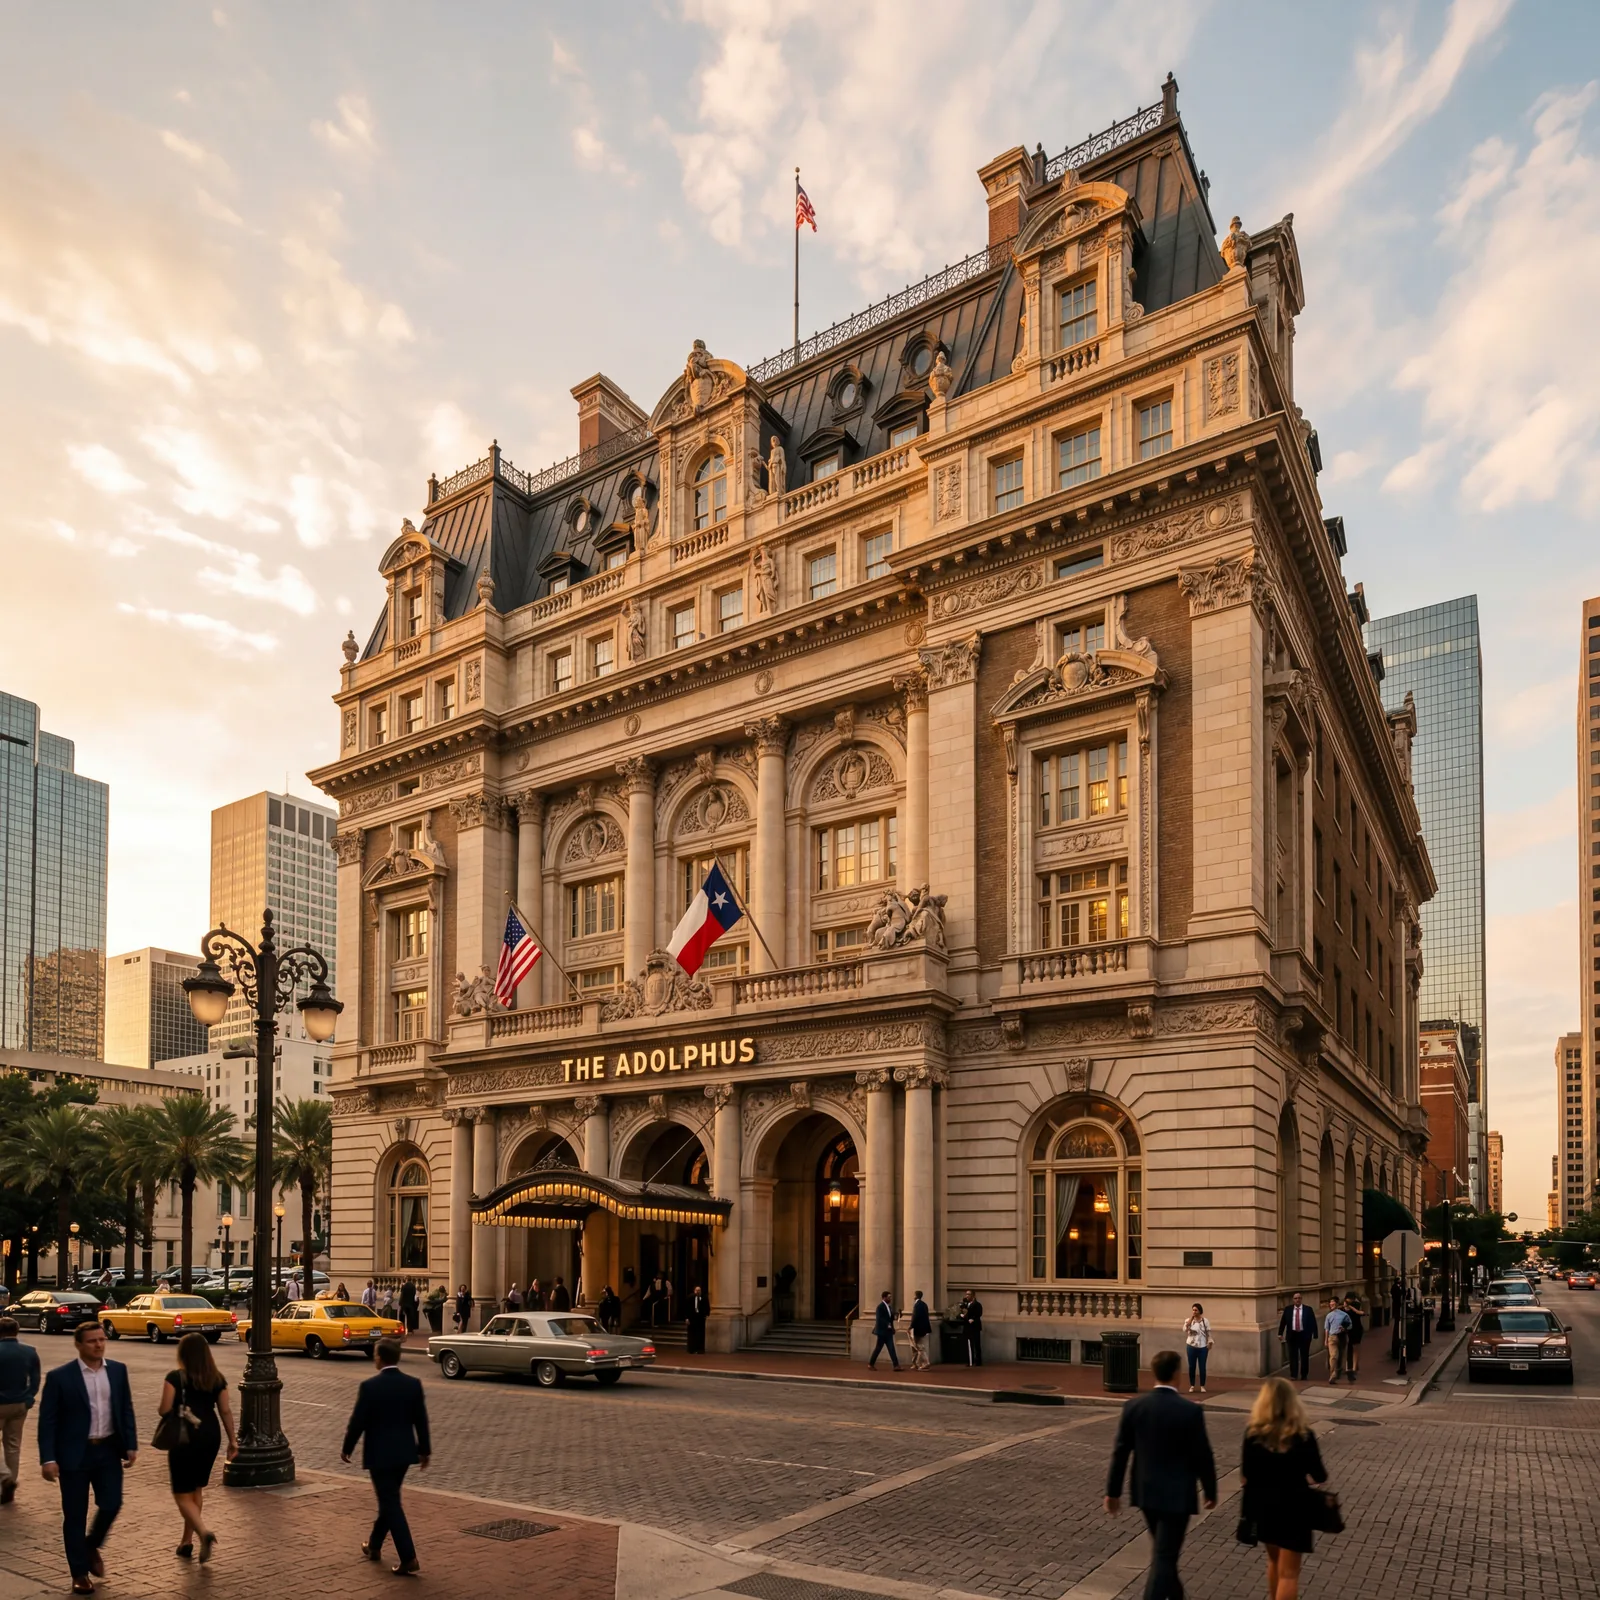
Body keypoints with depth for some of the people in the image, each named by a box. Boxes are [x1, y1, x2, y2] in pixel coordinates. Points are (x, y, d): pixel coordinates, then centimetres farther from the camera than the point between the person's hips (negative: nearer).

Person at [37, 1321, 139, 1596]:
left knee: (111, 1505, 1)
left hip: (109, 1450, 3)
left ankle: (91, 1546, 31)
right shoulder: (60, 1377, -10)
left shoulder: (118, 1370, 2)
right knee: (75, 1514, 5)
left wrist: (131, 1444, 3)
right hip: (74, 1454, -3)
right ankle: (80, 1573, 20)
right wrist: (48, 1458, -14)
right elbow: (47, 1420, -8)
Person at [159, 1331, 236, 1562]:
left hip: (185, 1438, -5)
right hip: (211, 1436, 5)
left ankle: (204, 1532, -19)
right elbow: (225, 1411, 3)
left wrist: (178, 1411, 8)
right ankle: (187, 1541, 25)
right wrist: (233, 1440, 10)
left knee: (182, 1494, 2)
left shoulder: (175, 1377, -10)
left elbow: (164, 1410, -15)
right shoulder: (217, 1379, 3)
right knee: (196, 1490, 20)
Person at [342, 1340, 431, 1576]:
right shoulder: (414, 1384, -3)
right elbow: (421, 1420, 3)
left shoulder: (370, 1386, -17)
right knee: (389, 1500, 22)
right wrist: (425, 1449, 14)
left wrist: (346, 1448, 5)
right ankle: (374, 1546, 37)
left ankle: (408, 1558, -4)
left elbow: (358, 1421, -11)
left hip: (379, 1453, -5)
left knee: (391, 1504, 0)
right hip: (404, 1452, 5)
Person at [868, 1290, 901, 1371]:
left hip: (888, 1331, 8)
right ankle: (871, 1364, 14)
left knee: (891, 1349, 1)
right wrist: (887, 1325, -22)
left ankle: (896, 1365, 0)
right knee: (878, 1348, 1)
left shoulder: (889, 1306, 12)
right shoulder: (880, 1307, -14)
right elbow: (879, 1319, -20)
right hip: (882, 1331, -8)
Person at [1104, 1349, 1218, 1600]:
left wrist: (1113, 1491, 7)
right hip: (1177, 1495, -5)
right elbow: (1202, 1455, -10)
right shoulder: (1190, 1411, -17)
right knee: (1164, 1557, 0)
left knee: (1163, 1550, 25)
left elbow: (1120, 1452, -2)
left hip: (1146, 1492, 5)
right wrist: (1210, 1491, 6)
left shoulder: (1134, 1406, -6)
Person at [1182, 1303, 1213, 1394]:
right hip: (1191, 1346, 0)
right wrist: (1191, 1318, -21)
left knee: (1202, 1367, 3)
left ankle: (1202, 1386, 15)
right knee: (1192, 1366, 6)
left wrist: (1209, 1343, -6)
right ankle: (1192, 1386, 16)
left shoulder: (1205, 1320, -2)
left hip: (1202, 1347, 0)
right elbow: (1185, 1329, -21)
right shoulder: (1188, 1320, -3)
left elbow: (1208, 1333, 3)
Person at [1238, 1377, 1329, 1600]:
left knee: (1274, 1560, 27)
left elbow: (1246, 1473, -5)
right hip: (1293, 1507, -3)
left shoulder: (1253, 1432, -11)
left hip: (1263, 1504, 3)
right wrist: (1323, 1475, 15)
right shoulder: (1303, 1435, -16)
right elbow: (1319, 1476, -8)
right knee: (1288, 1572, 6)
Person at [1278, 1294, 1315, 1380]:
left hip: (1304, 1335, -1)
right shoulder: (1288, 1309, 3)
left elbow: (1313, 1322, 0)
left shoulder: (1308, 1309, -1)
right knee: (1293, 1356, -1)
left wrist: (1315, 1334, -5)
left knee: (1304, 1356, 7)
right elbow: (1283, 1322, 6)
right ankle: (1293, 1375, 1)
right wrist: (1280, 1333, 0)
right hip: (1292, 1335, 1)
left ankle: (1304, 1375, 18)